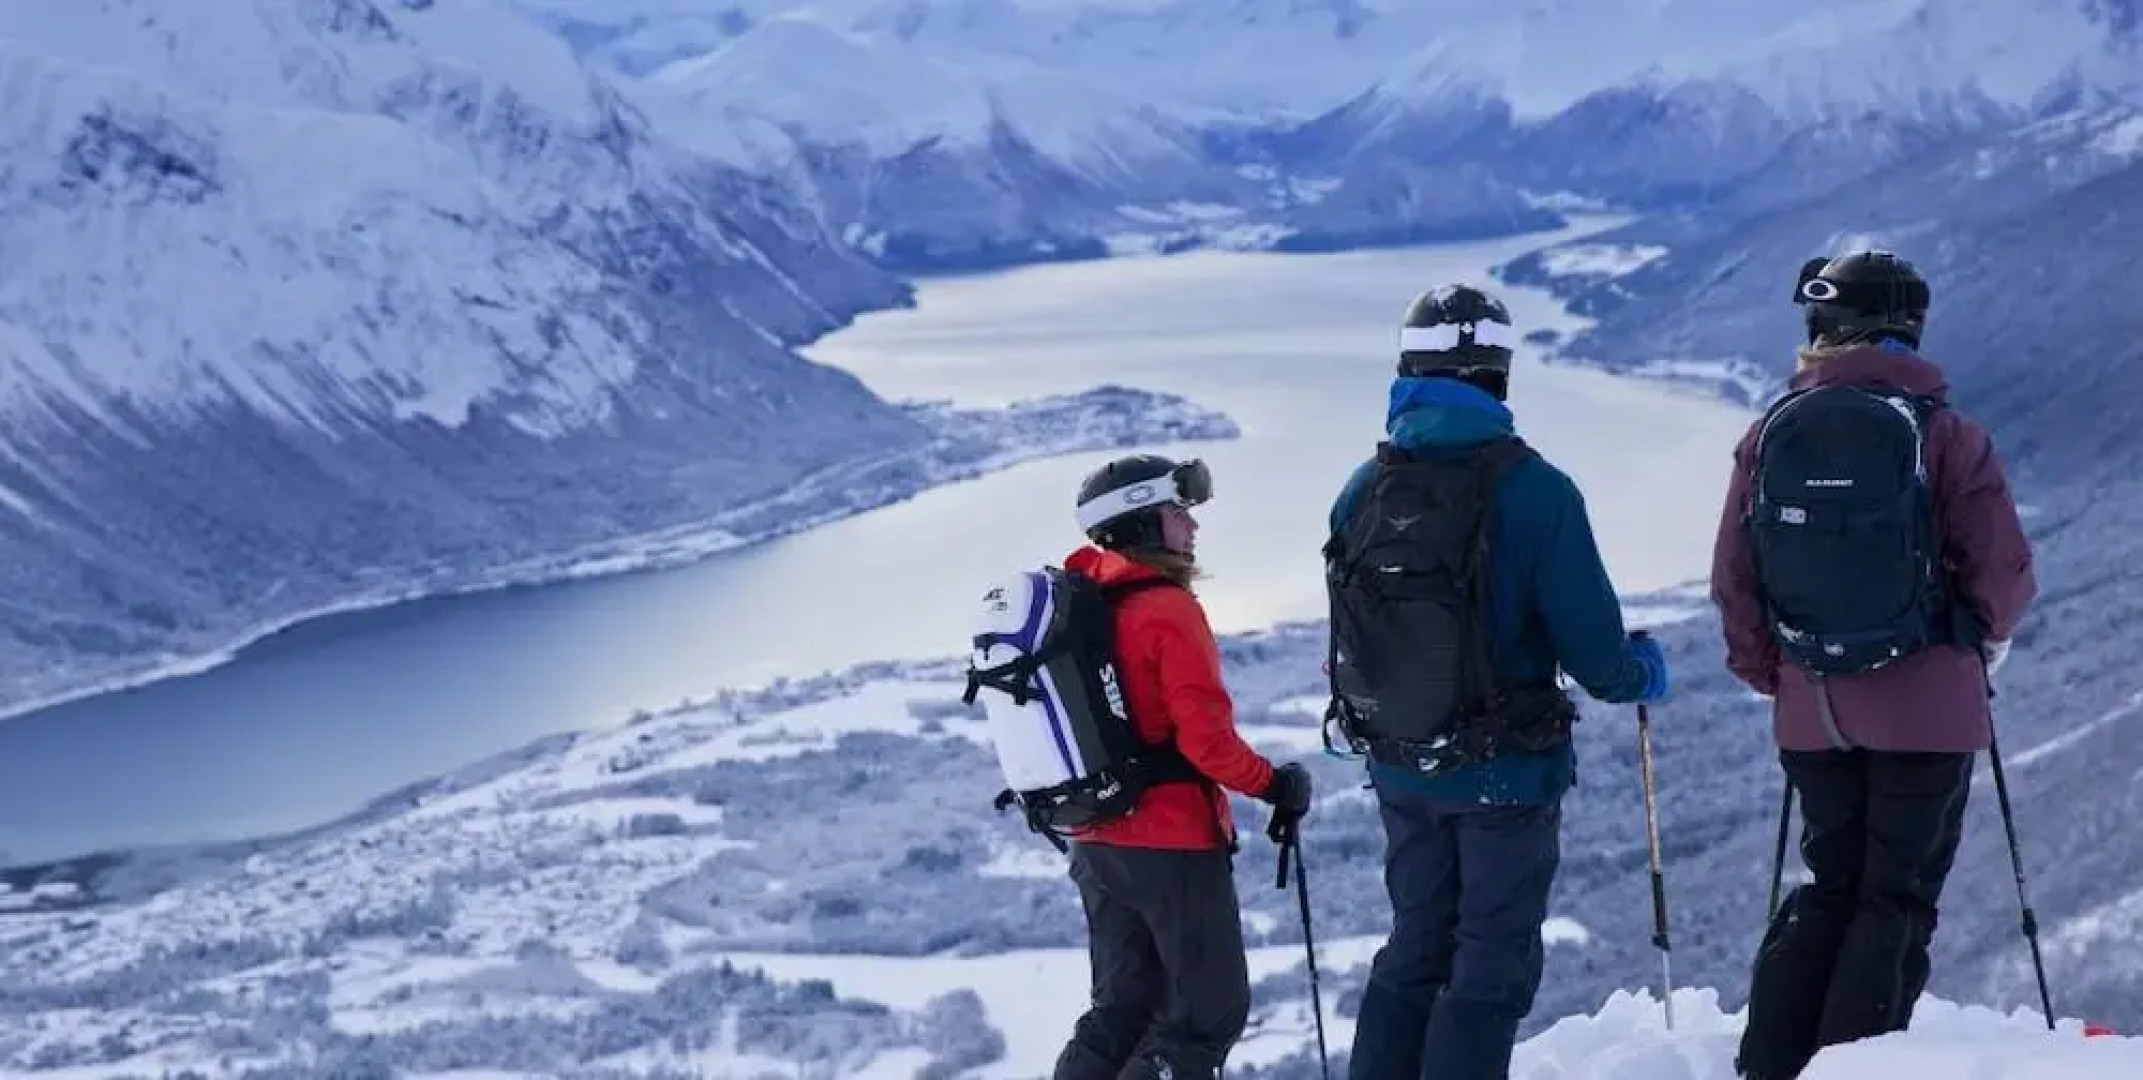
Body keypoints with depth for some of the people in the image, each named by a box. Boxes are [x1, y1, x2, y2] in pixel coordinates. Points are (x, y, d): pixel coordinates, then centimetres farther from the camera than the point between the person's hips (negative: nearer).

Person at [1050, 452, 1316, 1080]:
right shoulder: (1168, 611, -18)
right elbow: (1205, 738, -22)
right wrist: (1275, 786, -7)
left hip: (1095, 842, 8)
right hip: (1173, 843, -8)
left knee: (1122, 1007, 17)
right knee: (1210, 1012, 4)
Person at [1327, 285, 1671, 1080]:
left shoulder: (1362, 493, -3)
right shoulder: (1532, 491, -19)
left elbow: (1349, 642, 6)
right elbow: (1590, 645, -18)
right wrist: (1639, 675, 4)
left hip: (1399, 769, 5)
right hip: (1508, 771, -5)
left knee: (1416, 949, 20)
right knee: (1493, 963, 6)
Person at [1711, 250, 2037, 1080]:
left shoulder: (1770, 435, 0)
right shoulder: (1942, 433, -10)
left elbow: (1732, 578, 2)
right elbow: (2005, 571, -10)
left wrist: (1769, 671, 16)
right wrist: (1981, 646, 10)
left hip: (1812, 710, 4)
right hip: (1925, 707, -4)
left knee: (1831, 887, 17)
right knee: (1899, 898, 5)